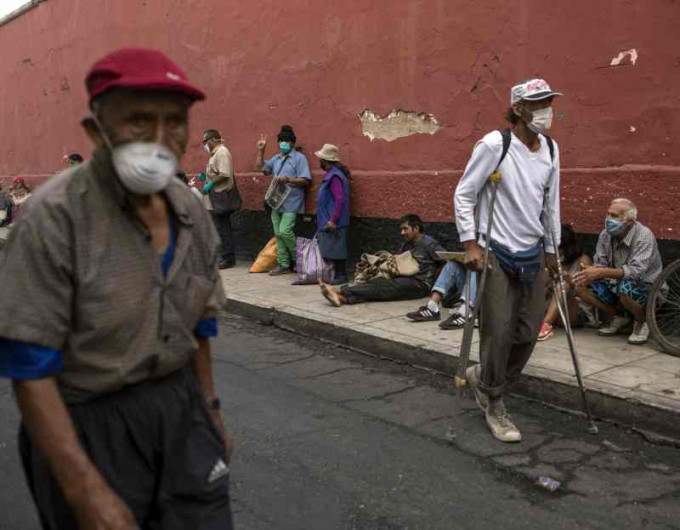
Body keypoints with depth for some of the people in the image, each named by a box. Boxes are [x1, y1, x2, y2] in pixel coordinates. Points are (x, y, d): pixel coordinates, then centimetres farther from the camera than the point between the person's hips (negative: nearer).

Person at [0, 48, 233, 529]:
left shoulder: (192, 213, 0)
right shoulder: (56, 216, -18)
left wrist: (210, 412, 15)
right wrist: (86, 490, -20)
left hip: (180, 407, 5)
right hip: (88, 424, -5)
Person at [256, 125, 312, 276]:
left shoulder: (299, 158, -5)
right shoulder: (276, 158, 19)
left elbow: (306, 180, -12)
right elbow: (261, 167, 24)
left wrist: (288, 180, -22)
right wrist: (261, 150, 17)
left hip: (291, 204, -8)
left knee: (285, 231, -16)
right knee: (278, 234, 7)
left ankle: (298, 260, 3)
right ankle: (283, 265, 13)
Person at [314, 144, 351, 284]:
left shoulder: (334, 176, -18)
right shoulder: (331, 174, 14)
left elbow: (340, 199, -24)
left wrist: (333, 220, -25)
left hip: (334, 223, -10)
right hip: (327, 221, 10)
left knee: (335, 249, -5)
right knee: (331, 250, 13)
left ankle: (341, 275, 2)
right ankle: (338, 274, 19)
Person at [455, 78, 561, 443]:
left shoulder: (551, 150, 6)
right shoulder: (494, 145, -13)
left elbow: (552, 203, 15)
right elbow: (463, 194, -9)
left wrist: (551, 250, 16)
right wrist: (470, 245, -14)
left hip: (532, 254, 6)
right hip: (496, 253, -6)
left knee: (527, 334, 8)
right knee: (498, 333, -4)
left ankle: (483, 377, 33)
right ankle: (494, 406, 16)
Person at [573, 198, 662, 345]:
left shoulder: (644, 236, -22)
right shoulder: (606, 234, -3)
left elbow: (636, 271, -34)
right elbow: (600, 264, 0)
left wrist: (602, 272, -44)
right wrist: (590, 272, -24)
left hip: (646, 287, -6)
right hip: (616, 285, 6)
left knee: (626, 288, -39)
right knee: (581, 286, -14)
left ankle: (642, 321, -5)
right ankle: (620, 316, 8)